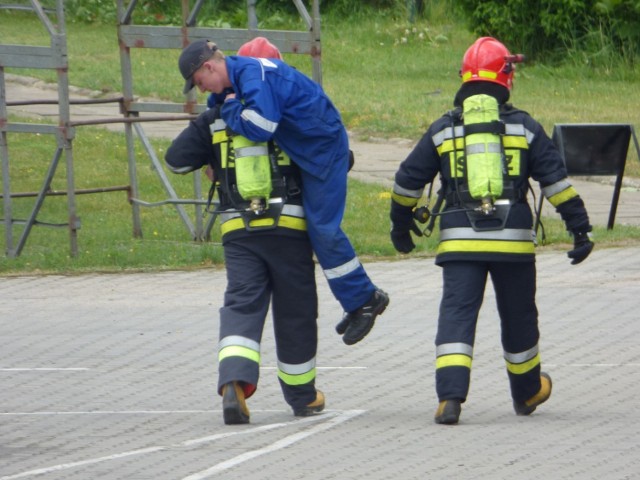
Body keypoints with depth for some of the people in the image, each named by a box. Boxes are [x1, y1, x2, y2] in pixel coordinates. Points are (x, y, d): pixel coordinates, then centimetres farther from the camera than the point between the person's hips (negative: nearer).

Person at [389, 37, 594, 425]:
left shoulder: (442, 130, 7)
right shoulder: (525, 127, 5)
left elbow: (408, 181, 11)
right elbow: (556, 180, 2)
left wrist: (401, 226, 26)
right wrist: (580, 228, 6)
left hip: (460, 241, 0)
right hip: (514, 240, 0)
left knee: (457, 315, -5)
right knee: (518, 317, 17)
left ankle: (450, 397, -23)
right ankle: (527, 393, 35)